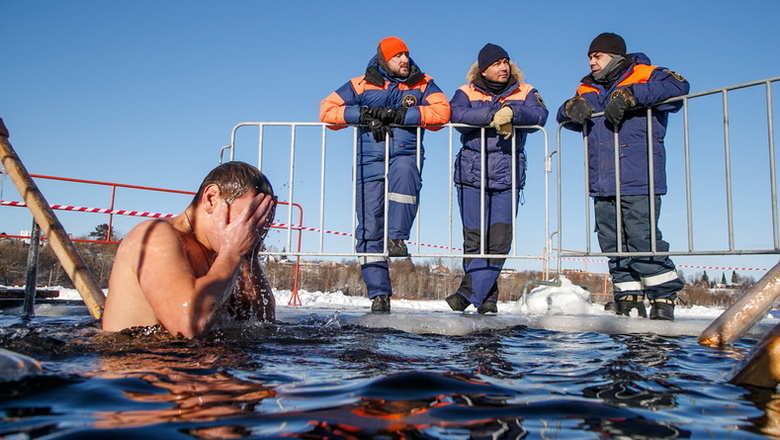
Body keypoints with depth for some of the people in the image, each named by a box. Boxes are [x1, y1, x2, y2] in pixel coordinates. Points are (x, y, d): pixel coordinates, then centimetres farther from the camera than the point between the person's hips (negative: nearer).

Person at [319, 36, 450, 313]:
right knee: (369, 229, -5)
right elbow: (326, 109, 6)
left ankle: (397, 238, -29)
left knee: (403, 171, -39)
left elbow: (442, 111, -6)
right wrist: (363, 114, -9)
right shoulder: (360, 85, 12)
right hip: (370, 162, 1)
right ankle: (379, 293, 2)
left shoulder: (423, 85, 12)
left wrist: (399, 115, -14)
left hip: (405, 157, 0)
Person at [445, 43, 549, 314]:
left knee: (499, 239, -10)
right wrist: (494, 114, -20)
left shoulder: (525, 92, 12)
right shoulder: (466, 93, 9)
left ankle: (467, 293, -4)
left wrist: (511, 112, -25)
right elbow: (457, 114, -14)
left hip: (508, 178, 1)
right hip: (471, 175, 0)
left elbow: (540, 115, -8)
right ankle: (487, 297, 11)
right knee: (474, 239, -1)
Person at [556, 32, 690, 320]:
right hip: (602, 187, 6)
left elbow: (678, 87, -13)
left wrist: (629, 96, -21)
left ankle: (663, 299, 3)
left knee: (642, 242, -10)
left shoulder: (644, 75, 4)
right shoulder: (588, 89, 23)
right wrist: (572, 107, -4)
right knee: (613, 247, 7)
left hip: (638, 183, -6)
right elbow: (565, 116, 20)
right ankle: (629, 301, 15)